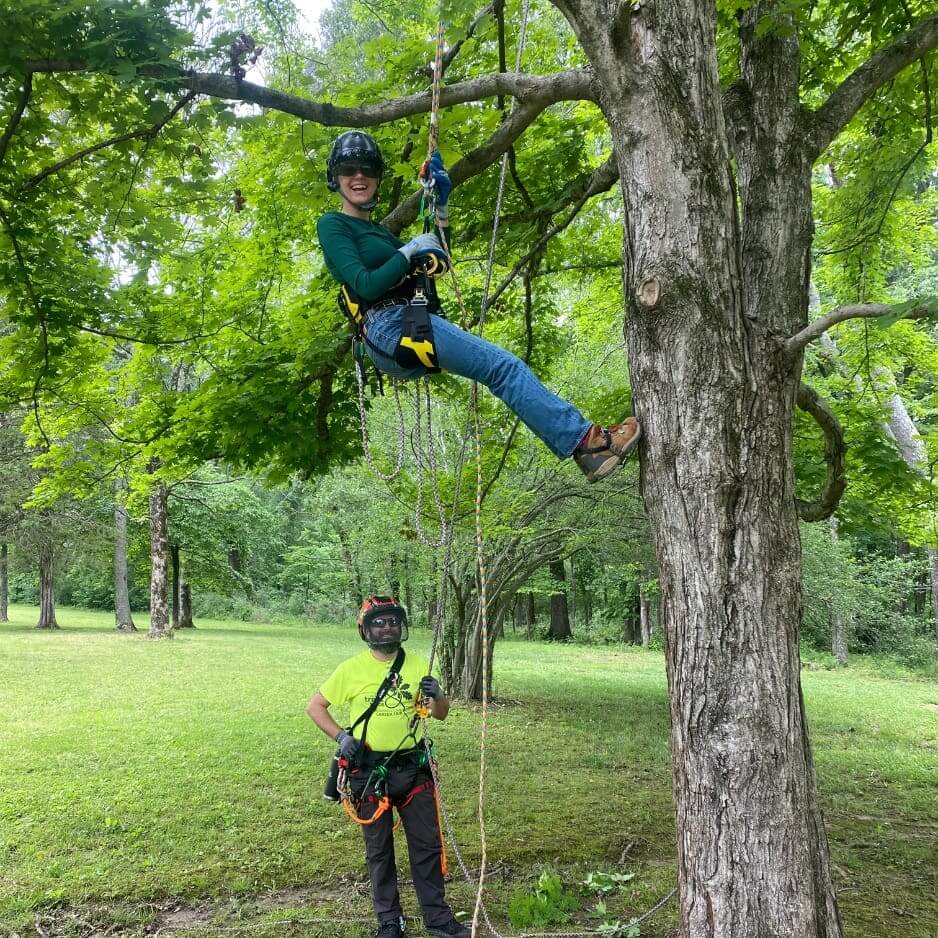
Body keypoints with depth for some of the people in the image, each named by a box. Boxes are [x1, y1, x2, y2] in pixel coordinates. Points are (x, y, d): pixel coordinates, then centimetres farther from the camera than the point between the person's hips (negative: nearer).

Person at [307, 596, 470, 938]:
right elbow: (315, 706, 3)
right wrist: (341, 736, -10)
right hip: (369, 772, -2)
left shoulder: (418, 665, 0)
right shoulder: (351, 669, -6)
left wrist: (437, 696, -17)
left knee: (428, 843, 8)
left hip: (412, 768, 2)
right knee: (378, 849, 11)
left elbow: (440, 715, 5)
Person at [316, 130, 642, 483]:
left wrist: (441, 205, 18)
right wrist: (414, 248, -3)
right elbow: (366, 286, -12)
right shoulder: (332, 225, 2)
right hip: (392, 325, -8)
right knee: (502, 365, -16)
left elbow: (438, 262, 25)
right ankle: (584, 438, -16)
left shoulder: (376, 231, 28)